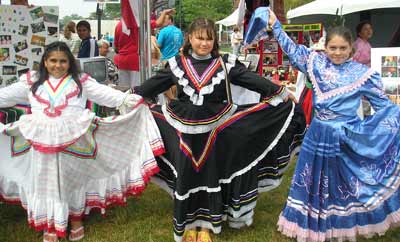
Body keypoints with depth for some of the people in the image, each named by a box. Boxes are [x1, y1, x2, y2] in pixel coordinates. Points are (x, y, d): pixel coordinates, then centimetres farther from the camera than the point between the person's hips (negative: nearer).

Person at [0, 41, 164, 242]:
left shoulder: (81, 82, 3)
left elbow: (107, 94, -7)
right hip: (43, 142, 2)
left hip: (73, 141, -1)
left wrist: (128, 99, -21)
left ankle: (76, 220, 33)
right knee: (47, 182, 11)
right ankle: (50, 226, 27)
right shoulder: (32, 82, 10)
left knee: (73, 180, 13)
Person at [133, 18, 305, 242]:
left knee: (210, 176, 9)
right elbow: (153, 85, 6)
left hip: (214, 131, -1)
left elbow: (254, 80, -4)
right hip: (184, 130, 1)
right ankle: (189, 224, 27)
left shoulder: (226, 64, -2)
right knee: (186, 177, 9)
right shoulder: (177, 63, 3)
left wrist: (284, 94, -7)